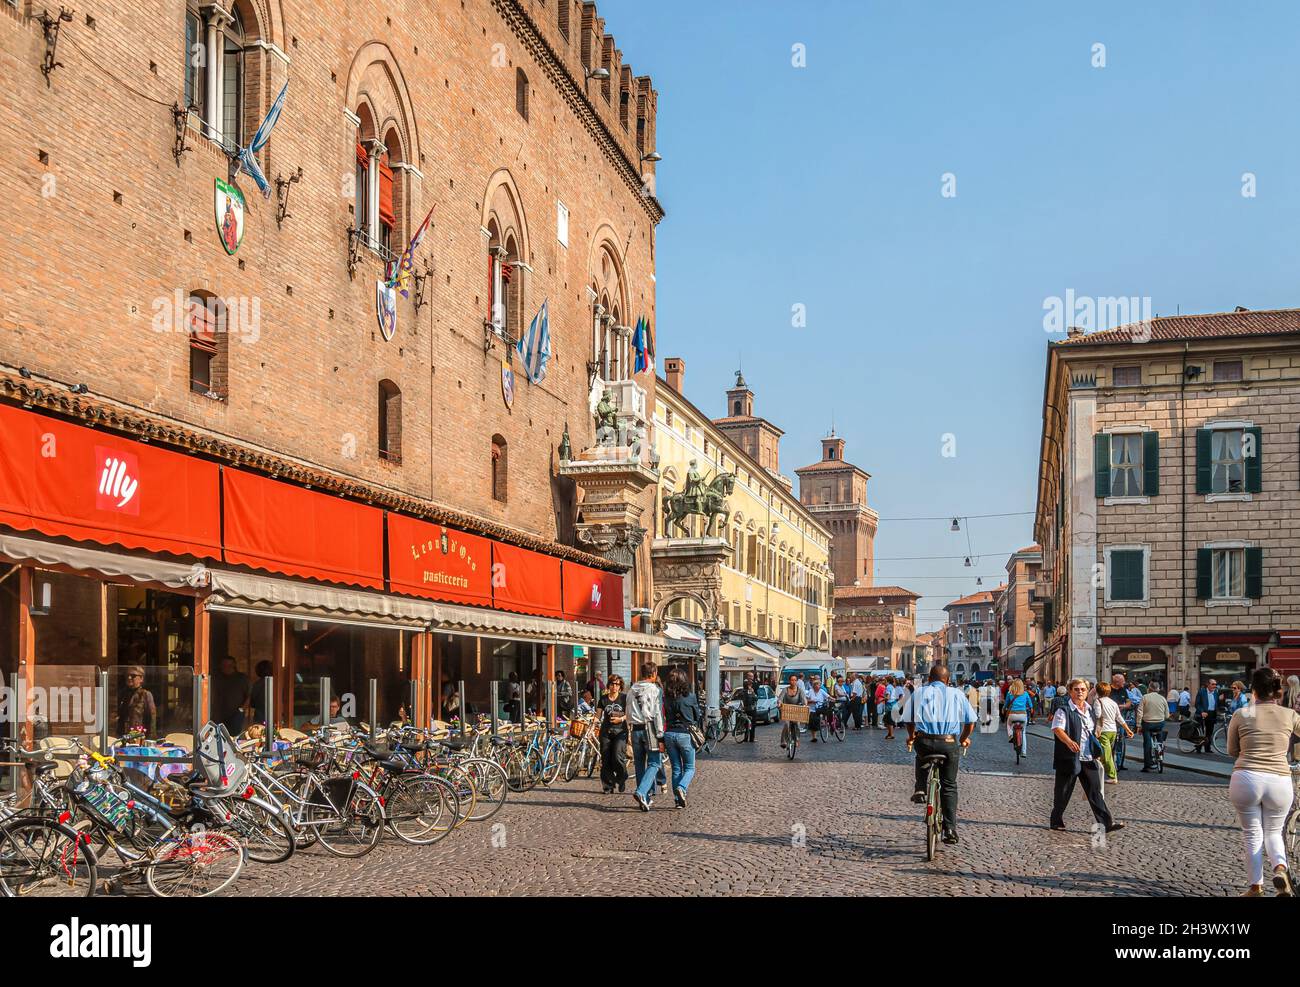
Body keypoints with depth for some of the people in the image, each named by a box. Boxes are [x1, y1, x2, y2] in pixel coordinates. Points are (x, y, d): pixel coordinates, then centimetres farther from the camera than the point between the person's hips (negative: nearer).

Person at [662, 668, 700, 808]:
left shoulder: (666, 698, 0)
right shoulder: (690, 696, -6)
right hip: (686, 734, -3)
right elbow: (697, 716, 5)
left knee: (676, 769, 13)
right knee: (689, 768, 9)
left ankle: (678, 799, 10)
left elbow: (663, 719, 0)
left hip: (669, 734, 3)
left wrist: (661, 739, 3)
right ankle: (681, 788, -17)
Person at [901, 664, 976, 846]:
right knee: (949, 787, 14)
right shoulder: (956, 694, 11)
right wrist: (964, 739, 32)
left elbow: (908, 720, 13)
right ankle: (950, 829, 8)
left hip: (924, 742, 0)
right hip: (949, 744, 0)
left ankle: (920, 789, 19)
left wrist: (911, 737, 33)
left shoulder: (918, 693, 10)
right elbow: (970, 721, 13)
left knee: (922, 755, 38)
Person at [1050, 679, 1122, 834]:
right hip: (1069, 758, -6)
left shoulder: (1089, 710, 14)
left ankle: (1107, 823, 0)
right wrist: (1069, 742, -42)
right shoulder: (1064, 710, -10)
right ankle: (1057, 821, 20)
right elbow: (1057, 729, -25)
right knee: (1063, 792, 5)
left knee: (1095, 791, 2)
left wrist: (1096, 751, 22)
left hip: (1088, 759, 6)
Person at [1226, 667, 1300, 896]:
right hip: (1279, 781, 1)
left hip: (1246, 779, -1)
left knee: (1252, 834, 13)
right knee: (1273, 832, 19)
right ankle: (1280, 867, -8)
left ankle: (1255, 887, 16)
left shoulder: (1241, 715, -1)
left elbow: (1232, 751, 10)